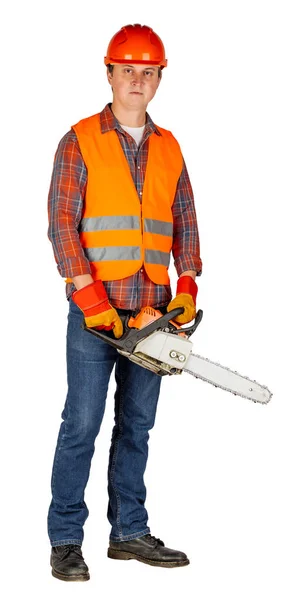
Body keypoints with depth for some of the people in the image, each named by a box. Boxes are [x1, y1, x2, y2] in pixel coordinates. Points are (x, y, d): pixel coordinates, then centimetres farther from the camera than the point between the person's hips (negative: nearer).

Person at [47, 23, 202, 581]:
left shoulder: (168, 149, 14)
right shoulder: (81, 141, -1)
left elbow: (185, 223, 14)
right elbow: (61, 225, -8)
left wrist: (187, 286, 0)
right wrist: (90, 296, -15)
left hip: (151, 310, 5)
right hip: (94, 310, -5)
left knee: (137, 425, 10)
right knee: (81, 424, -4)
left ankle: (129, 532, 18)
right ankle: (65, 540, 2)